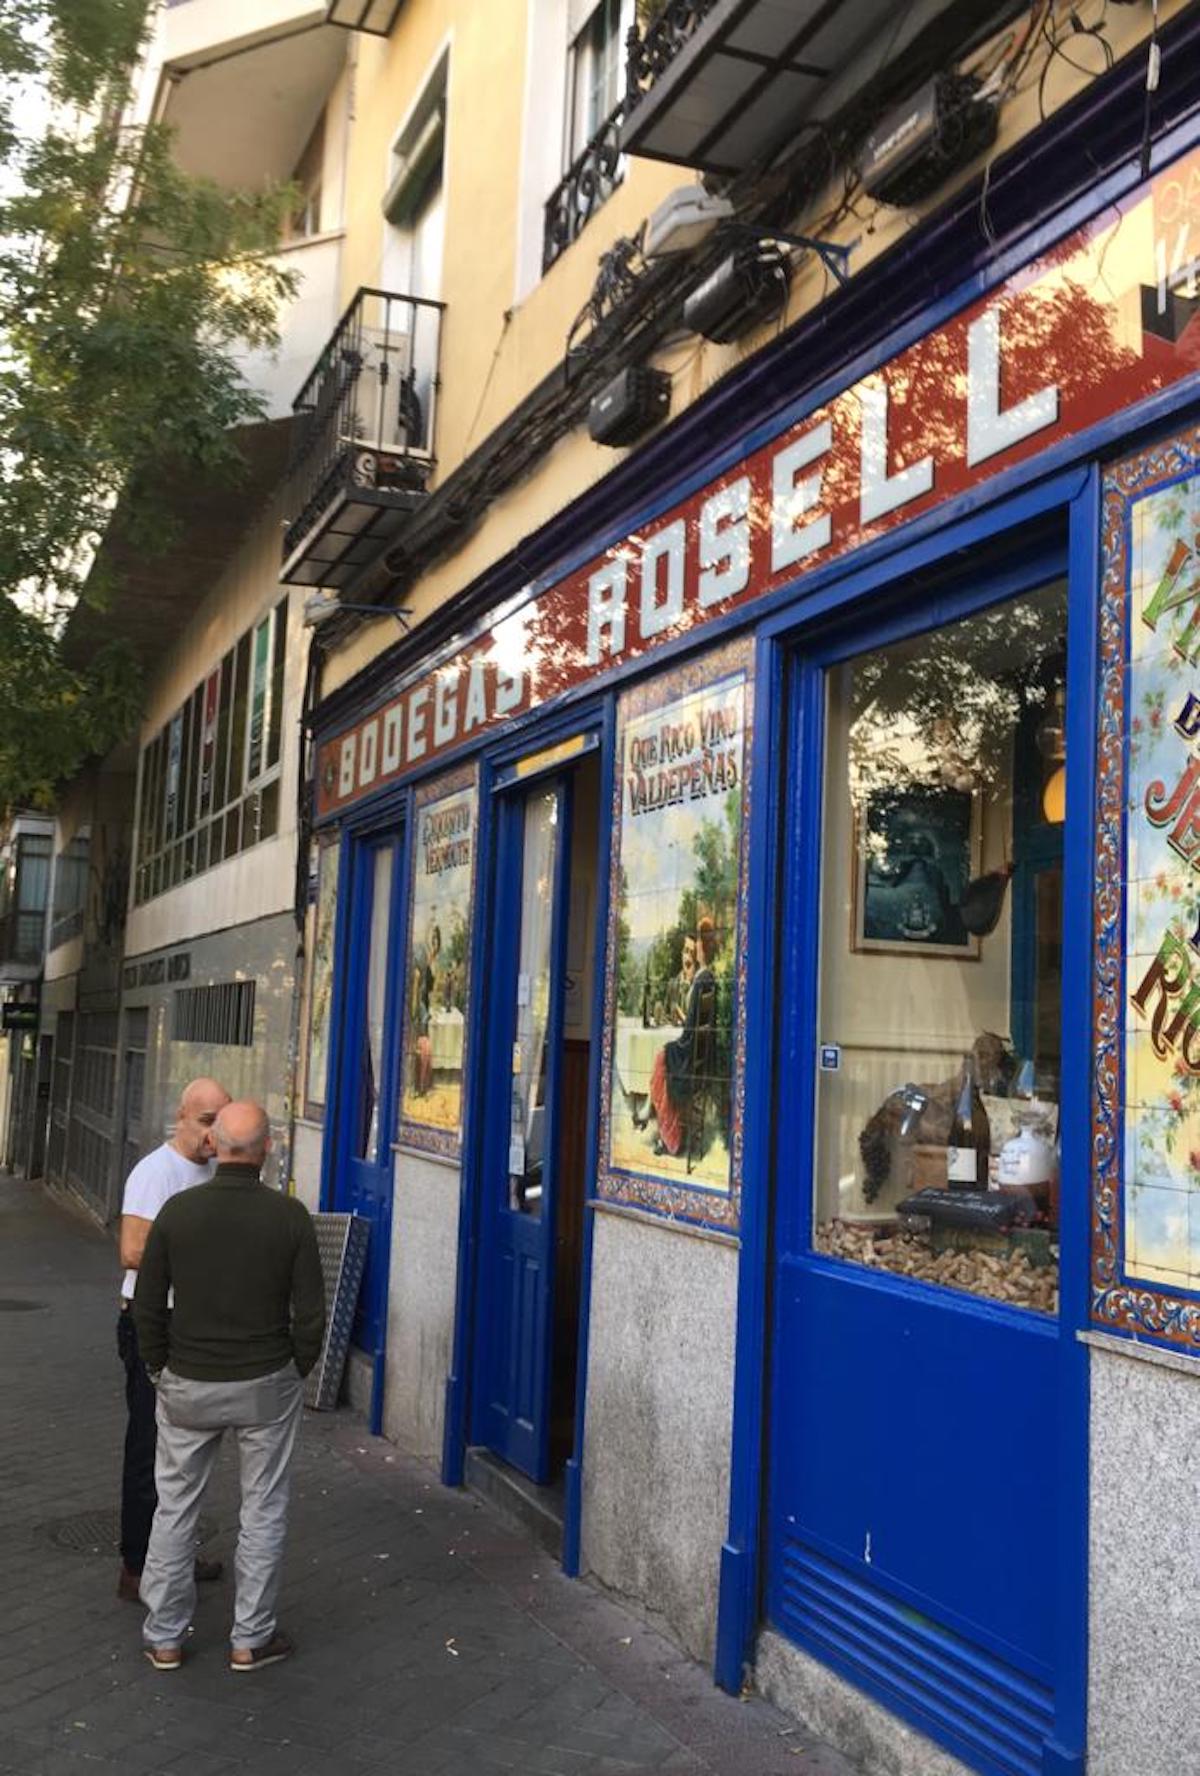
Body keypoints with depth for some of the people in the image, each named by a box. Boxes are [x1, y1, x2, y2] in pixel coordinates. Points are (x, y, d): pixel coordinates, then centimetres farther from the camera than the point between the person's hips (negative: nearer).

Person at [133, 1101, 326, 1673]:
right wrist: (298, 1371, 8)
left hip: (187, 1386, 1)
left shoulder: (178, 1211, -10)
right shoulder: (290, 1217, -13)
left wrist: (161, 1367, 11)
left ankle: (164, 1638, 26)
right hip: (266, 1387, -1)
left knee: (175, 1508, 16)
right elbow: (310, 1313, -9)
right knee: (263, 1512, 13)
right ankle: (250, 1640, 22)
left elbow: (147, 1305, -3)